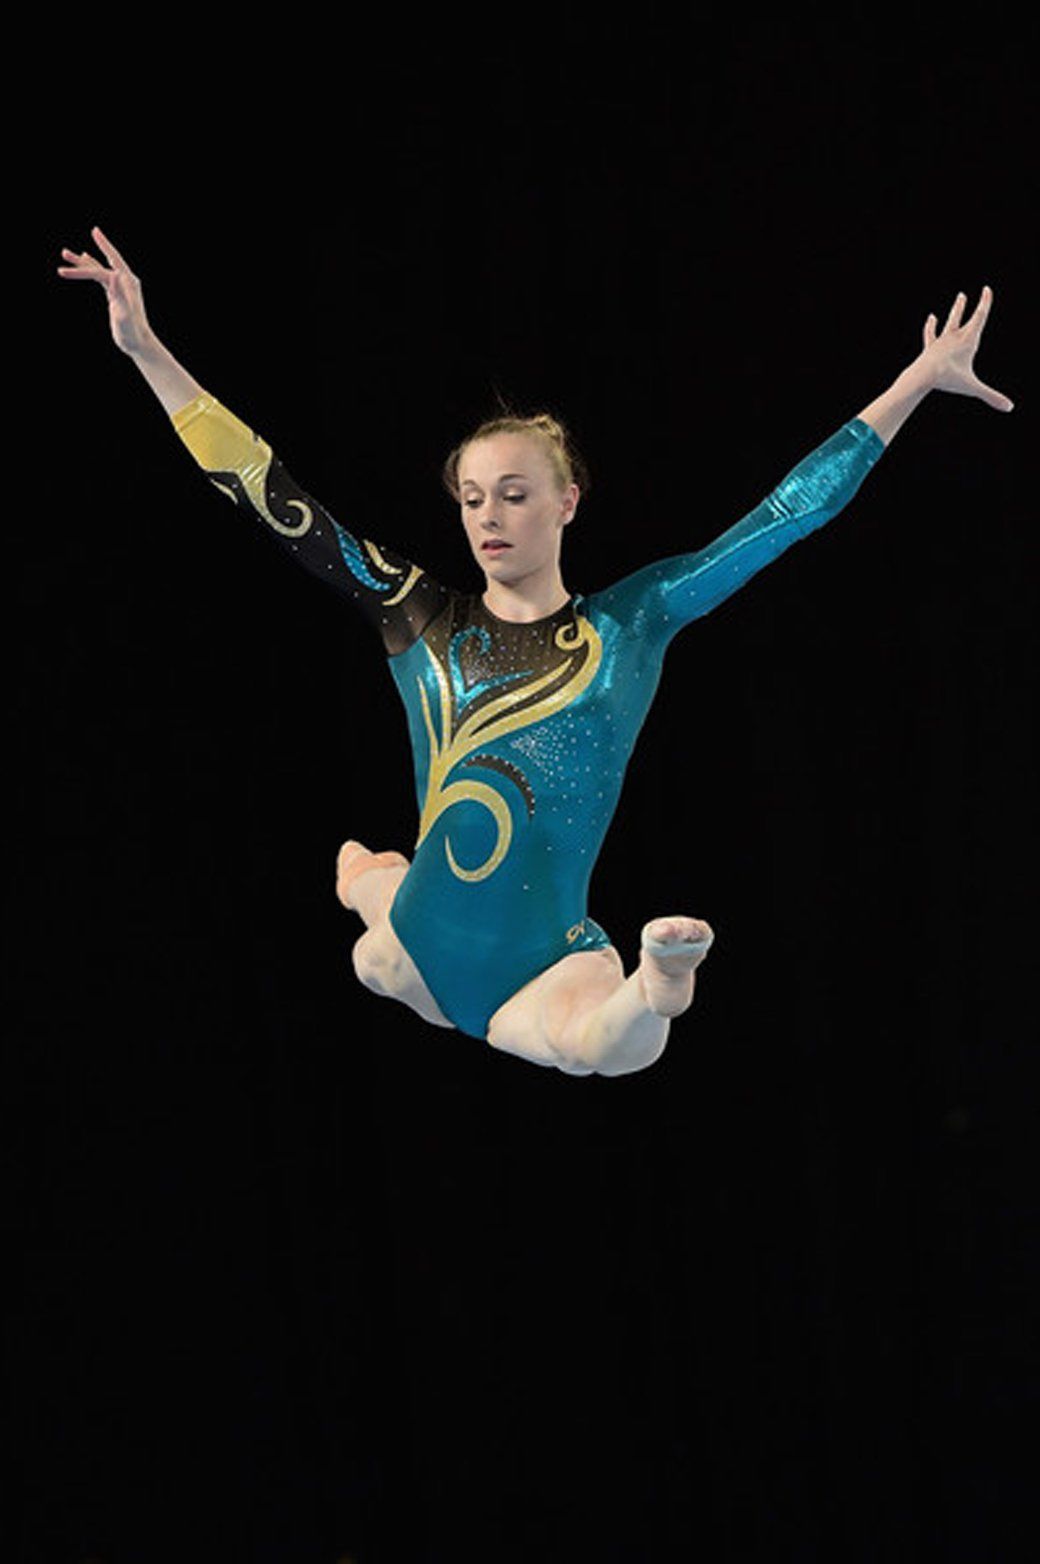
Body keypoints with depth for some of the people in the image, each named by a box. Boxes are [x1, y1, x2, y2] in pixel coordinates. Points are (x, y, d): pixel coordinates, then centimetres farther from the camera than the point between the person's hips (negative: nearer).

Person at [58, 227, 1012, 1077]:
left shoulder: (632, 623, 4)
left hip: (549, 961, -8)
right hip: (422, 955, 8)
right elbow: (275, 502, 6)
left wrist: (922, 379, 6)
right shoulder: (422, 621, 6)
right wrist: (146, 352, 4)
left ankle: (659, 982, -16)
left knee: (620, 1045, -41)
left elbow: (788, 514, 6)